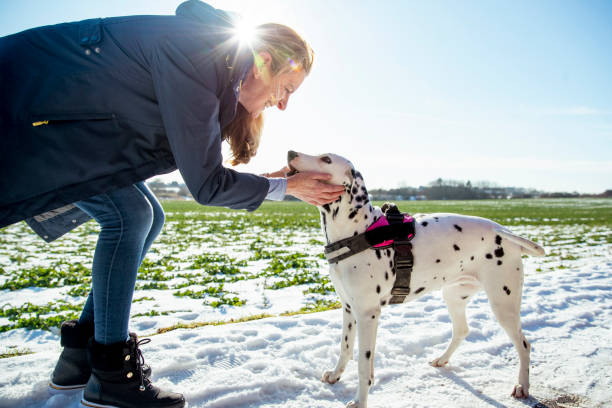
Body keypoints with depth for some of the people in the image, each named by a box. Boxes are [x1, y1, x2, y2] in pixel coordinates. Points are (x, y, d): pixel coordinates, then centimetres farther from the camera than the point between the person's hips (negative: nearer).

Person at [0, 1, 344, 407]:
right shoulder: (197, 53, -29)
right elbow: (205, 184, -26)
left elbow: (200, 168, 7)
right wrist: (284, 186, -15)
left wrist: (269, 178, 2)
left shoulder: (219, 72, 2)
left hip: (64, 126, 9)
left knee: (148, 217, 3)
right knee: (129, 214, -18)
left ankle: (80, 353, 12)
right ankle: (110, 374, -6)